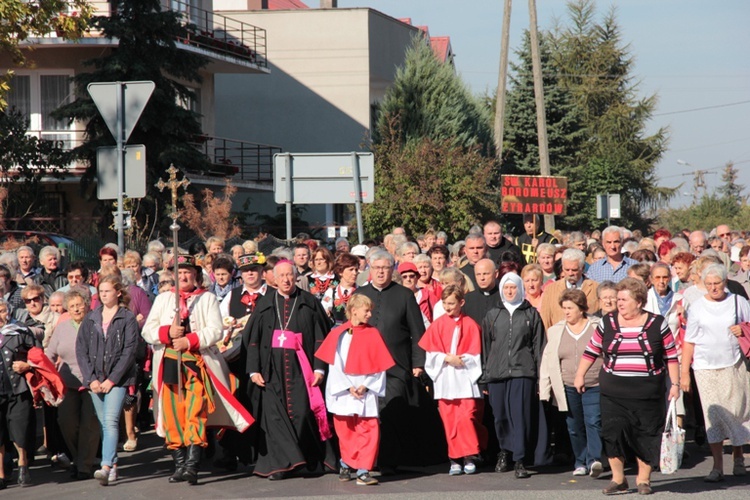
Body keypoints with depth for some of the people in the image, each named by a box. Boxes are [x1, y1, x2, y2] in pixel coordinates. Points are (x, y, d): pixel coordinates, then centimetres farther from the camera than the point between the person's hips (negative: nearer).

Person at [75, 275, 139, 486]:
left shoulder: (128, 318, 0)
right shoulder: (90, 319, 12)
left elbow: (129, 351, -6)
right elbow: (81, 349, 8)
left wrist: (112, 379, -12)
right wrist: (90, 379, -4)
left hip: (118, 379, -5)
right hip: (95, 379, 5)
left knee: (111, 421, -17)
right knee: (103, 423, 6)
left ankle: (106, 467, -26)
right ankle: (113, 465, 13)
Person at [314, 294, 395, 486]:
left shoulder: (373, 334, 5)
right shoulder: (339, 334, 1)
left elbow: (380, 366, 2)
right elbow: (335, 363, -2)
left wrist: (366, 386, -9)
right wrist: (348, 387, -11)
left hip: (367, 391, 1)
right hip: (343, 391, -1)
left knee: (370, 431, -10)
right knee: (345, 431, 6)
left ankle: (363, 471, -9)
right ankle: (346, 466, 25)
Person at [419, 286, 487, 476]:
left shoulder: (470, 325, 1)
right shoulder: (437, 326, 6)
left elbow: (474, 355, 0)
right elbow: (431, 353, 3)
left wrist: (458, 360, -13)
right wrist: (447, 358, -11)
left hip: (465, 379, -2)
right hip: (444, 380, 2)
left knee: (466, 417, -12)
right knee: (449, 420, 1)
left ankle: (469, 457, -3)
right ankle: (455, 460, 6)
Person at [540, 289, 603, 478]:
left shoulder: (598, 328, 1)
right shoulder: (556, 331, 10)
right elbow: (547, 361, 12)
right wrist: (544, 388, 6)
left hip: (595, 386, -3)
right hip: (568, 389, 4)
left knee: (593, 422, -15)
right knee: (574, 428, 7)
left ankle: (594, 460, -21)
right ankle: (581, 463, 16)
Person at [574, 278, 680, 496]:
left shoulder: (657, 324, 2)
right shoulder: (607, 323, 6)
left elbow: (671, 357, 5)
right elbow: (591, 351, 13)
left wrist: (675, 384, 0)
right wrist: (580, 375, 9)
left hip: (647, 394, -1)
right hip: (613, 393, 1)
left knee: (647, 435, 1)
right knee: (613, 433, -5)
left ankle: (644, 479, 14)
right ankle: (618, 480, 5)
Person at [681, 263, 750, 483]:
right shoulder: (697, 306, 6)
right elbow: (689, 341, 6)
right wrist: (684, 372, 2)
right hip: (705, 367, 0)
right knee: (712, 414, -5)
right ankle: (717, 466, -4)